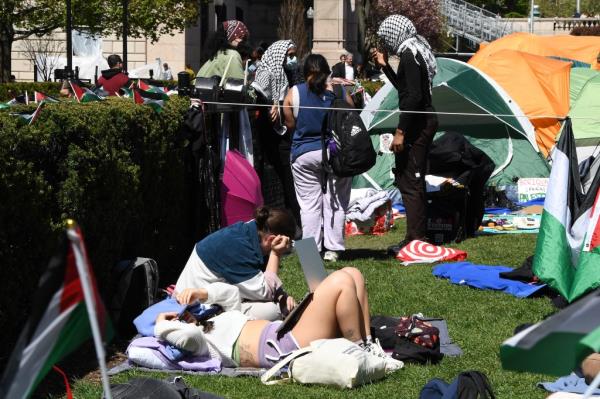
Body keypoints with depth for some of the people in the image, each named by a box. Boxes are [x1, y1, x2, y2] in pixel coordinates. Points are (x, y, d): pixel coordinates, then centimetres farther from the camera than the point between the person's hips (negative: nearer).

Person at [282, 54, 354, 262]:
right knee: (335, 202, 8)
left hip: (305, 155, 0)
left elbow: (290, 124, 3)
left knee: (309, 204, 5)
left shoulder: (294, 93, -3)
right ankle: (332, 249, 8)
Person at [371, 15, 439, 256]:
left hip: (417, 124, -11)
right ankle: (419, 235, 22)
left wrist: (400, 132, -22)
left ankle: (415, 238, -9)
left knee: (409, 182, -9)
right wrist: (384, 65, 24)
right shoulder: (415, 51, 15)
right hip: (424, 121, 11)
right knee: (412, 179, 16)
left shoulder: (409, 55, -15)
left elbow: (413, 96, -23)